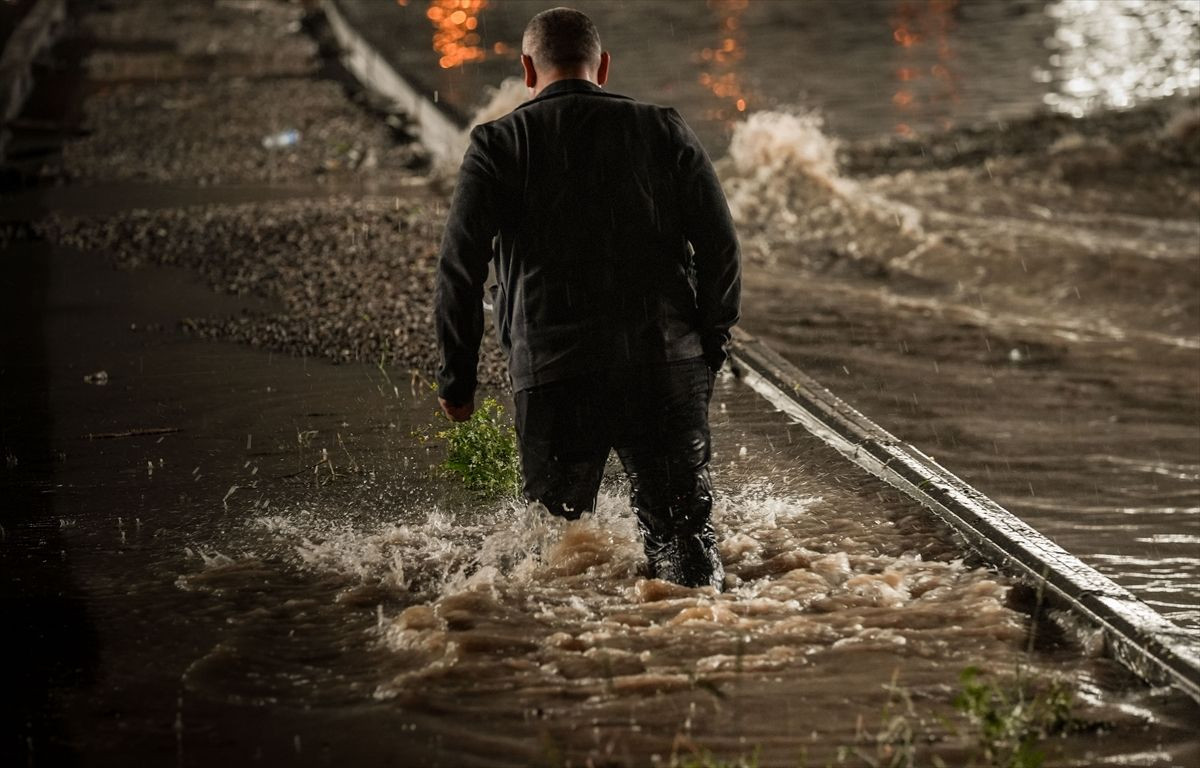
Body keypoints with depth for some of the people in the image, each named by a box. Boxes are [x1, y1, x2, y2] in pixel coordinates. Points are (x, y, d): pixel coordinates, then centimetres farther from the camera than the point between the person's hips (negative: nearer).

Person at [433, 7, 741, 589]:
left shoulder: (498, 144, 3)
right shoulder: (665, 131, 7)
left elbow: (459, 267, -3)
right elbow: (721, 249, 3)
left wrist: (457, 376, 5)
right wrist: (708, 353, 11)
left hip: (552, 375, -1)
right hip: (665, 365, 1)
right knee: (683, 528, 7)